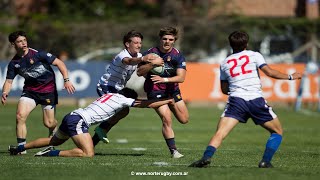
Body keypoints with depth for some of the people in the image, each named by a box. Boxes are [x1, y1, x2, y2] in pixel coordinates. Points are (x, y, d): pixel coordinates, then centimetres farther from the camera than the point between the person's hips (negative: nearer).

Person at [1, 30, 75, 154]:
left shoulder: (37, 54, -15)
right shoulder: (14, 63, -2)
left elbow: (59, 63, -12)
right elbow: (9, 81, 4)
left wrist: (66, 80, -20)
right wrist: (5, 93, -17)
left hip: (48, 90, -3)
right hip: (30, 91, 3)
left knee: (48, 123, -2)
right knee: (20, 116, -19)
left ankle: (54, 130, 39)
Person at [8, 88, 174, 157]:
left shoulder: (110, 95, 21)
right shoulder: (122, 99, -1)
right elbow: (146, 104, 0)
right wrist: (168, 101, 10)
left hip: (71, 116, 9)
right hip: (79, 121, -9)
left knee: (55, 141, 30)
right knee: (88, 154, -20)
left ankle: (19, 148, 34)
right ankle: (51, 154, -21)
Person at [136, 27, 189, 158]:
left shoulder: (178, 56, -7)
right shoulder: (151, 53, -10)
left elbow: (181, 77, -17)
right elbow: (139, 72, -12)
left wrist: (164, 79, -31)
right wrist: (152, 64, -29)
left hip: (172, 90, 4)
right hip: (155, 90, -4)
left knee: (184, 120, 10)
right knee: (167, 119, -19)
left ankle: (171, 104, 40)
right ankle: (173, 151, -12)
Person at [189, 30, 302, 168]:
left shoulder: (224, 63, 19)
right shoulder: (254, 55, 9)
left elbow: (224, 89, 24)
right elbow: (269, 72, 1)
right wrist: (290, 77, 13)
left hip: (236, 100, 2)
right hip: (256, 99, -2)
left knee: (220, 133, -7)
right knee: (277, 131, 14)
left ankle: (206, 157, -29)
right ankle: (265, 161, -1)